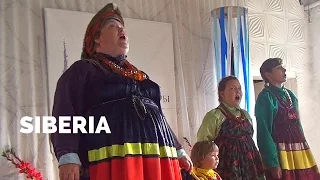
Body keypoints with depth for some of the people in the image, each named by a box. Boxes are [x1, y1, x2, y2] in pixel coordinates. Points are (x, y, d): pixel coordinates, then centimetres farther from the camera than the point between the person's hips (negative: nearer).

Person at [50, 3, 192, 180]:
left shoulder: (140, 75, 27)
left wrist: (178, 150, 27)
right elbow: (65, 115, -5)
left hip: (157, 156, 6)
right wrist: (68, 157, -20)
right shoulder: (82, 70, 7)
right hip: (111, 157, -6)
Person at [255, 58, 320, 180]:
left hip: (300, 151, 7)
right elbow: (263, 131, -15)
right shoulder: (265, 97, -10)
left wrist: (305, 150, 14)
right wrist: (273, 163, -20)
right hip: (280, 154, -7)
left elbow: (297, 124, 17)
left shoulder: (290, 94, 12)